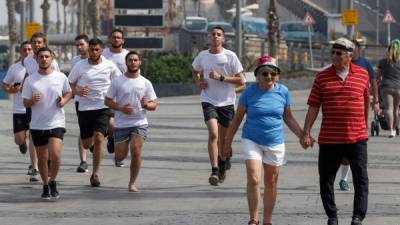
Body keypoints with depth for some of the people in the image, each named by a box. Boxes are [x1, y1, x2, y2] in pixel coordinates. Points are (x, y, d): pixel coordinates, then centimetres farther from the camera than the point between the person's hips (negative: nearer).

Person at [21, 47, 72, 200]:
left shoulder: (61, 77, -1)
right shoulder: (30, 80, -1)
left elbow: (68, 92, 16)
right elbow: (25, 103, 2)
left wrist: (64, 101, -6)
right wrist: (32, 100, -20)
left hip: (56, 123, -1)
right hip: (37, 125, 1)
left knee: (55, 155, -18)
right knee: (42, 158, 10)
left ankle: (53, 181, 6)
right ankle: (45, 186, 27)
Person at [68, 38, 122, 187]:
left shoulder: (109, 66, 0)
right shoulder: (80, 66, -1)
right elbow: (70, 84, 6)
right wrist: (77, 91, -15)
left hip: (103, 107, -1)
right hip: (84, 108, 1)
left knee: (98, 138, -17)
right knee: (86, 144, 6)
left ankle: (95, 174, -9)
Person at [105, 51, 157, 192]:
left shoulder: (145, 83, 4)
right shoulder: (117, 82, 1)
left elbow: (154, 105, 6)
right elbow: (107, 101, 3)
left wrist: (146, 105, -17)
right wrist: (121, 108, -14)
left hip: (139, 123, 0)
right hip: (121, 124, 0)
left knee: (136, 152, -16)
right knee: (120, 157, 4)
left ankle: (132, 183, -2)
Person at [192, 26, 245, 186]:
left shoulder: (230, 56, -5)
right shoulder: (202, 56, 3)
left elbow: (240, 81, -6)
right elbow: (195, 72, 24)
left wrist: (221, 77, -16)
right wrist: (199, 82, 3)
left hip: (227, 102, 0)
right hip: (209, 101, 0)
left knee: (223, 139, 10)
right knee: (213, 134, -19)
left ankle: (221, 165, 36)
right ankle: (214, 171, -23)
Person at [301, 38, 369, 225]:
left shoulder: (362, 75, 4)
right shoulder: (322, 78, 2)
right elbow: (313, 107, 3)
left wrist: (366, 124, 24)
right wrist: (306, 132, -4)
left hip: (357, 138, 0)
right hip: (329, 138, 0)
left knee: (361, 178, -3)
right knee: (326, 180, 6)